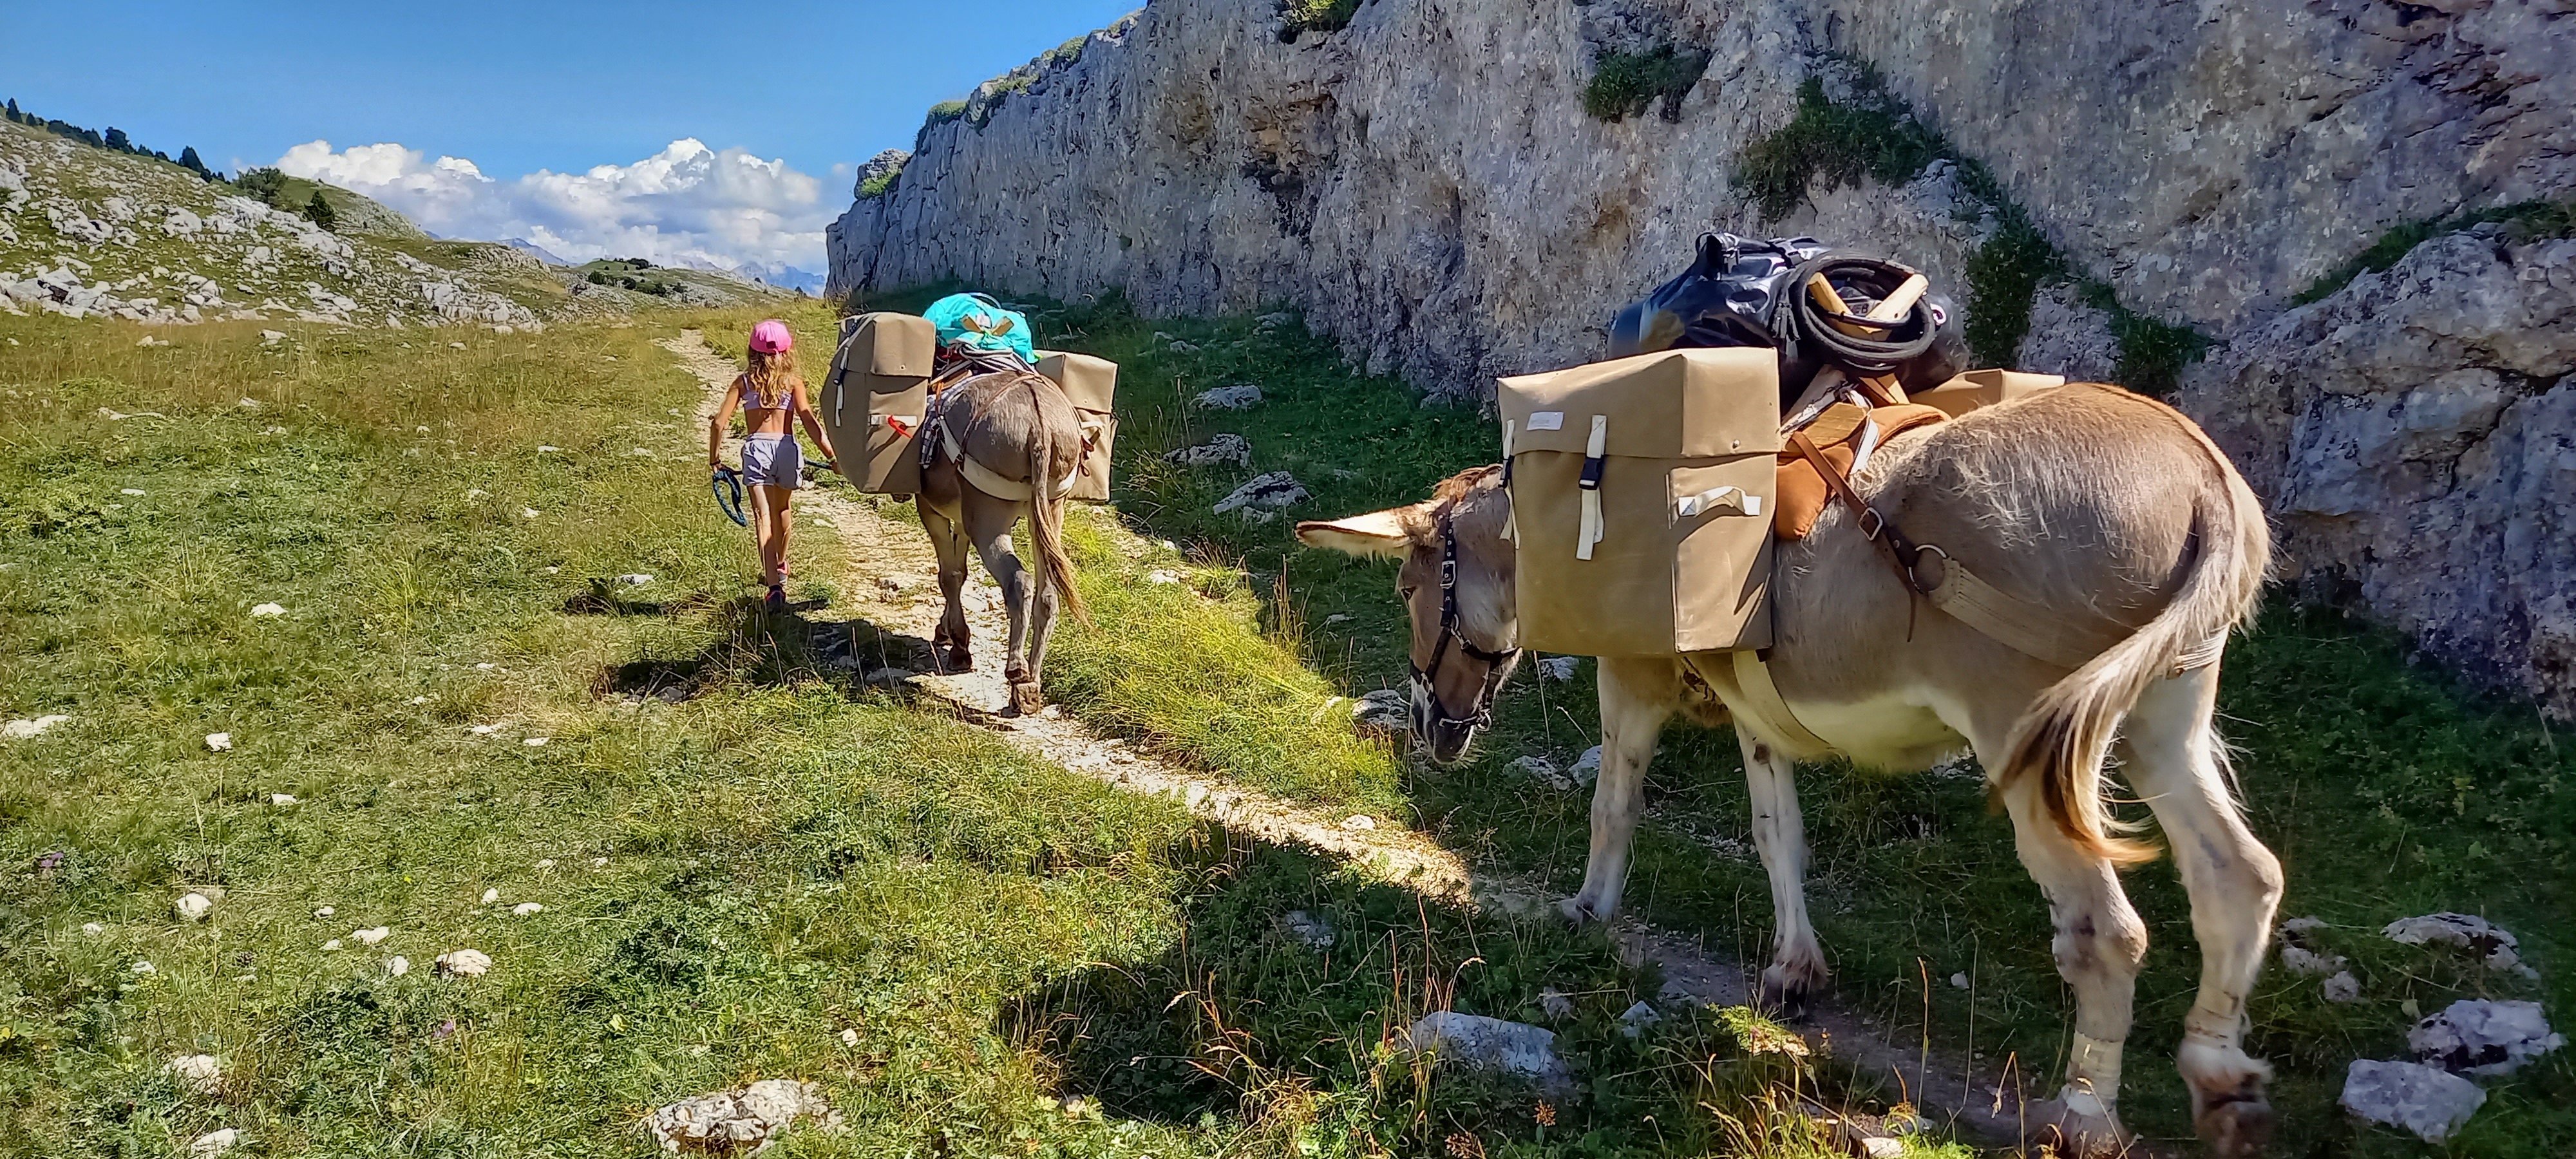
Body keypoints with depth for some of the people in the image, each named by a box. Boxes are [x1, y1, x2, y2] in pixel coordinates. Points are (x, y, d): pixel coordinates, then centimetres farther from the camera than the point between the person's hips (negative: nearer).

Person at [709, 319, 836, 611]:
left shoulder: (744, 382, 7)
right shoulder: (793, 382, 3)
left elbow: (719, 422, 1)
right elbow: (808, 419, -10)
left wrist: (714, 457, 13)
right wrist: (831, 453, -11)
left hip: (755, 448, -1)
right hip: (786, 447, 1)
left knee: (763, 516, -8)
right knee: (781, 510, 25)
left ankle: (775, 584, -23)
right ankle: (780, 566, 47)